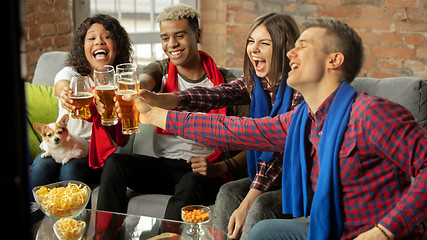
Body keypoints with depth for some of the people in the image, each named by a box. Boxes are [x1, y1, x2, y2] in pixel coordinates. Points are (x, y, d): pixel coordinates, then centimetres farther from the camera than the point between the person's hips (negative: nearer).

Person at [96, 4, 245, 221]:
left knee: (190, 182, -36)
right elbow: (142, 83, -19)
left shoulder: (225, 82, -2)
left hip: (202, 172, -3)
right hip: (164, 165, 4)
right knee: (115, 162, -20)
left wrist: (220, 169, -22)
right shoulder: (160, 69, 8)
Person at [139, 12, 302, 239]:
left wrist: (246, 204, -27)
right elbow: (213, 95, -14)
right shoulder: (255, 82, 3)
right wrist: (157, 99, -31)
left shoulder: (299, 89, -19)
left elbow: (281, 149, -24)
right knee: (228, 192, -18)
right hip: (267, 177, 6)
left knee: (262, 205, -30)